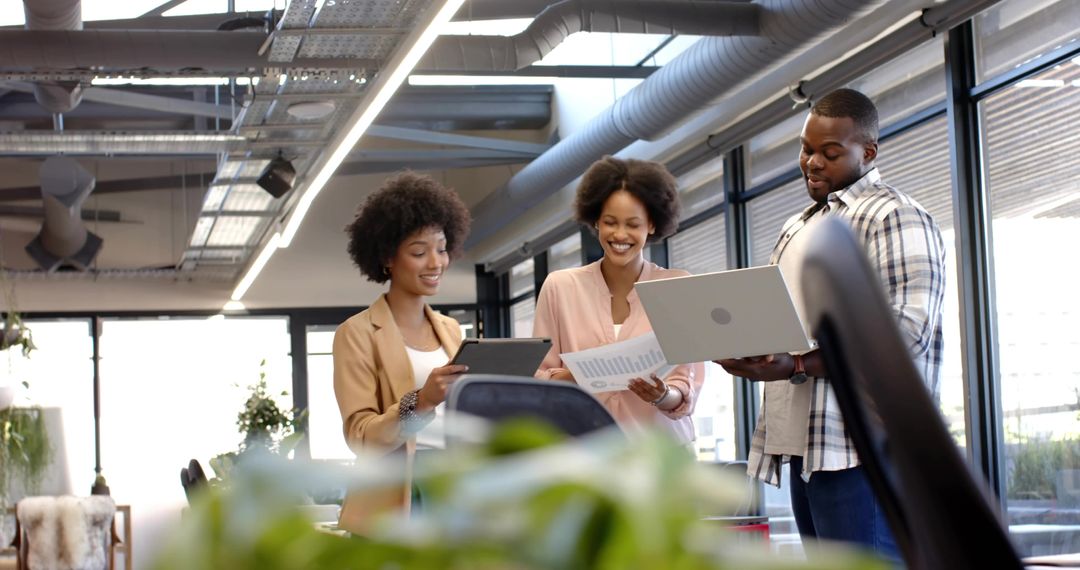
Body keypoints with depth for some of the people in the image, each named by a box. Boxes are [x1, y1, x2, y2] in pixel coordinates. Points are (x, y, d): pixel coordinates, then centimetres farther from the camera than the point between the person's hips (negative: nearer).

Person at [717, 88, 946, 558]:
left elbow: (907, 330, -16)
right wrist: (747, 354, 6)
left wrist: (796, 366, -21)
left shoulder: (893, 216, -4)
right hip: (803, 448, 9)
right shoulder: (798, 228, 24)